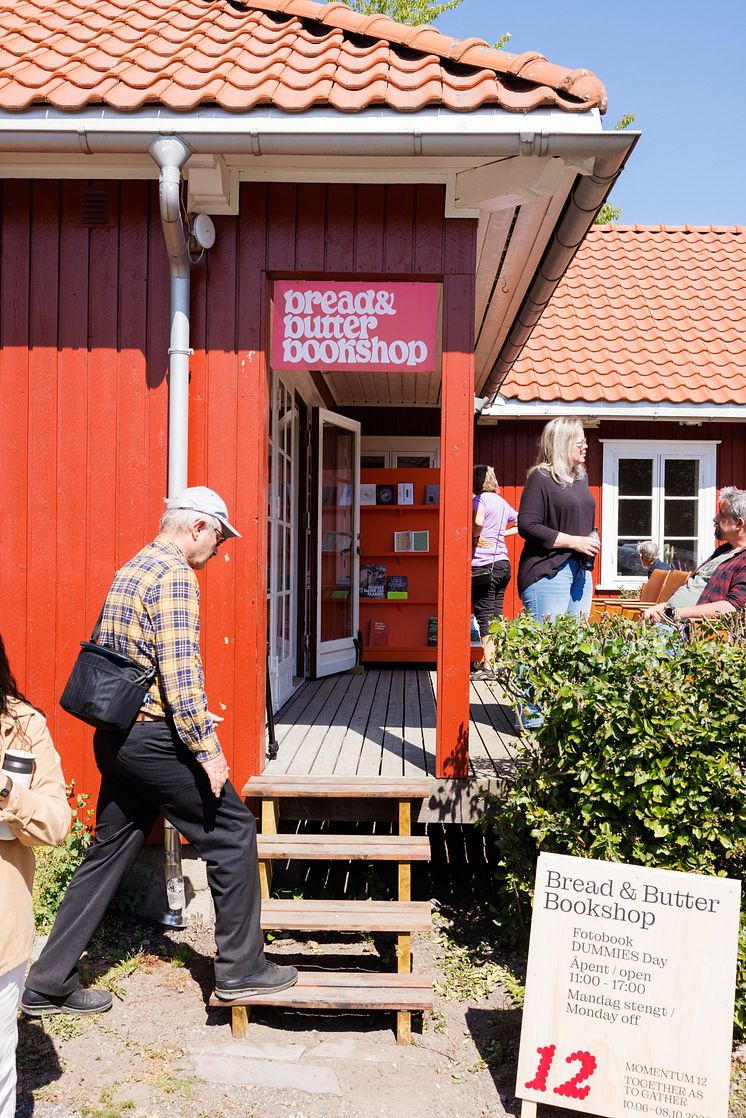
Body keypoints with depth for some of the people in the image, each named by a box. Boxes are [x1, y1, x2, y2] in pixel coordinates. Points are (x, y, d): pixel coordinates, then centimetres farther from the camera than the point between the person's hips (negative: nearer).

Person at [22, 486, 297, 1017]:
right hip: (156, 740, -9)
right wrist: (207, 749, -18)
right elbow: (180, 672, -22)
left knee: (109, 854, 16)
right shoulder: (175, 576, -14)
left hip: (117, 737, 10)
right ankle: (241, 969, 13)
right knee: (232, 833, 3)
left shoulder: (130, 570, 16)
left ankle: (49, 984, 24)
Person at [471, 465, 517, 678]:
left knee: (484, 615, -3)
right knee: (495, 615, 13)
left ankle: (488, 667, -1)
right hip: (503, 563, 8)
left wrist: (475, 537, -11)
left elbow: (478, 521, -30)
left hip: (483, 564, -8)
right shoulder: (502, 503, 16)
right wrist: (502, 533, 16)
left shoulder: (481, 499, -9)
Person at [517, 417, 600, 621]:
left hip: (581, 570, 8)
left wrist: (592, 538, 9)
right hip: (548, 571, -8)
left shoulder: (581, 477, 17)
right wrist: (574, 541, -16)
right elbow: (527, 526, -16)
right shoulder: (540, 478, -8)